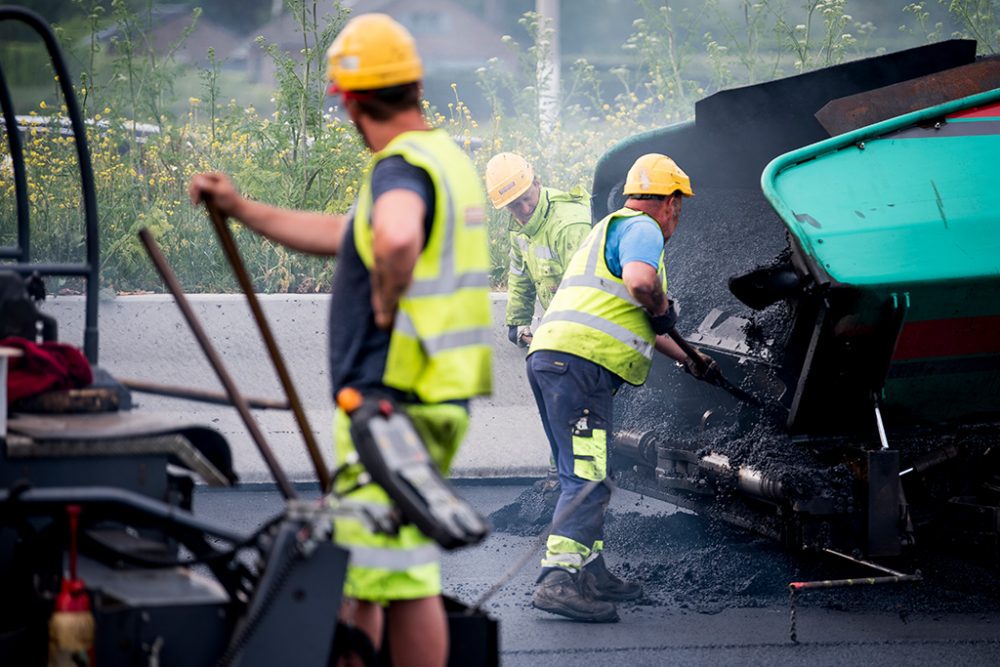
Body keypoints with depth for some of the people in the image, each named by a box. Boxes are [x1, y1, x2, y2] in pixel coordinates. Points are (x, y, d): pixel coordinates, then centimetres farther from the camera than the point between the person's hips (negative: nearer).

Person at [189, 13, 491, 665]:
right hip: (434, 396, 10)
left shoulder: (402, 167, -16)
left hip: (393, 403, -10)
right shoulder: (447, 157, 16)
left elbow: (396, 239, -41)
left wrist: (386, 302, -21)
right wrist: (241, 209, 31)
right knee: (351, 570, 18)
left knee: (402, 576, -5)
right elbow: (340, 235, 28)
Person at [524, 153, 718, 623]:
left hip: (549, 356, 10)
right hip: (578, 361, -10)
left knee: (582, 476, 18)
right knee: (588, 477, -15)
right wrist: (663, 309, -1)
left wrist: (688, 359, 50)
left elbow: (633, 322, 41)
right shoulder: (643, 228, 0)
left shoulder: (612, 229, 33)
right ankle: (558, 580, -23)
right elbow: (640, 280, -23)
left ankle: (591, 571, 24)